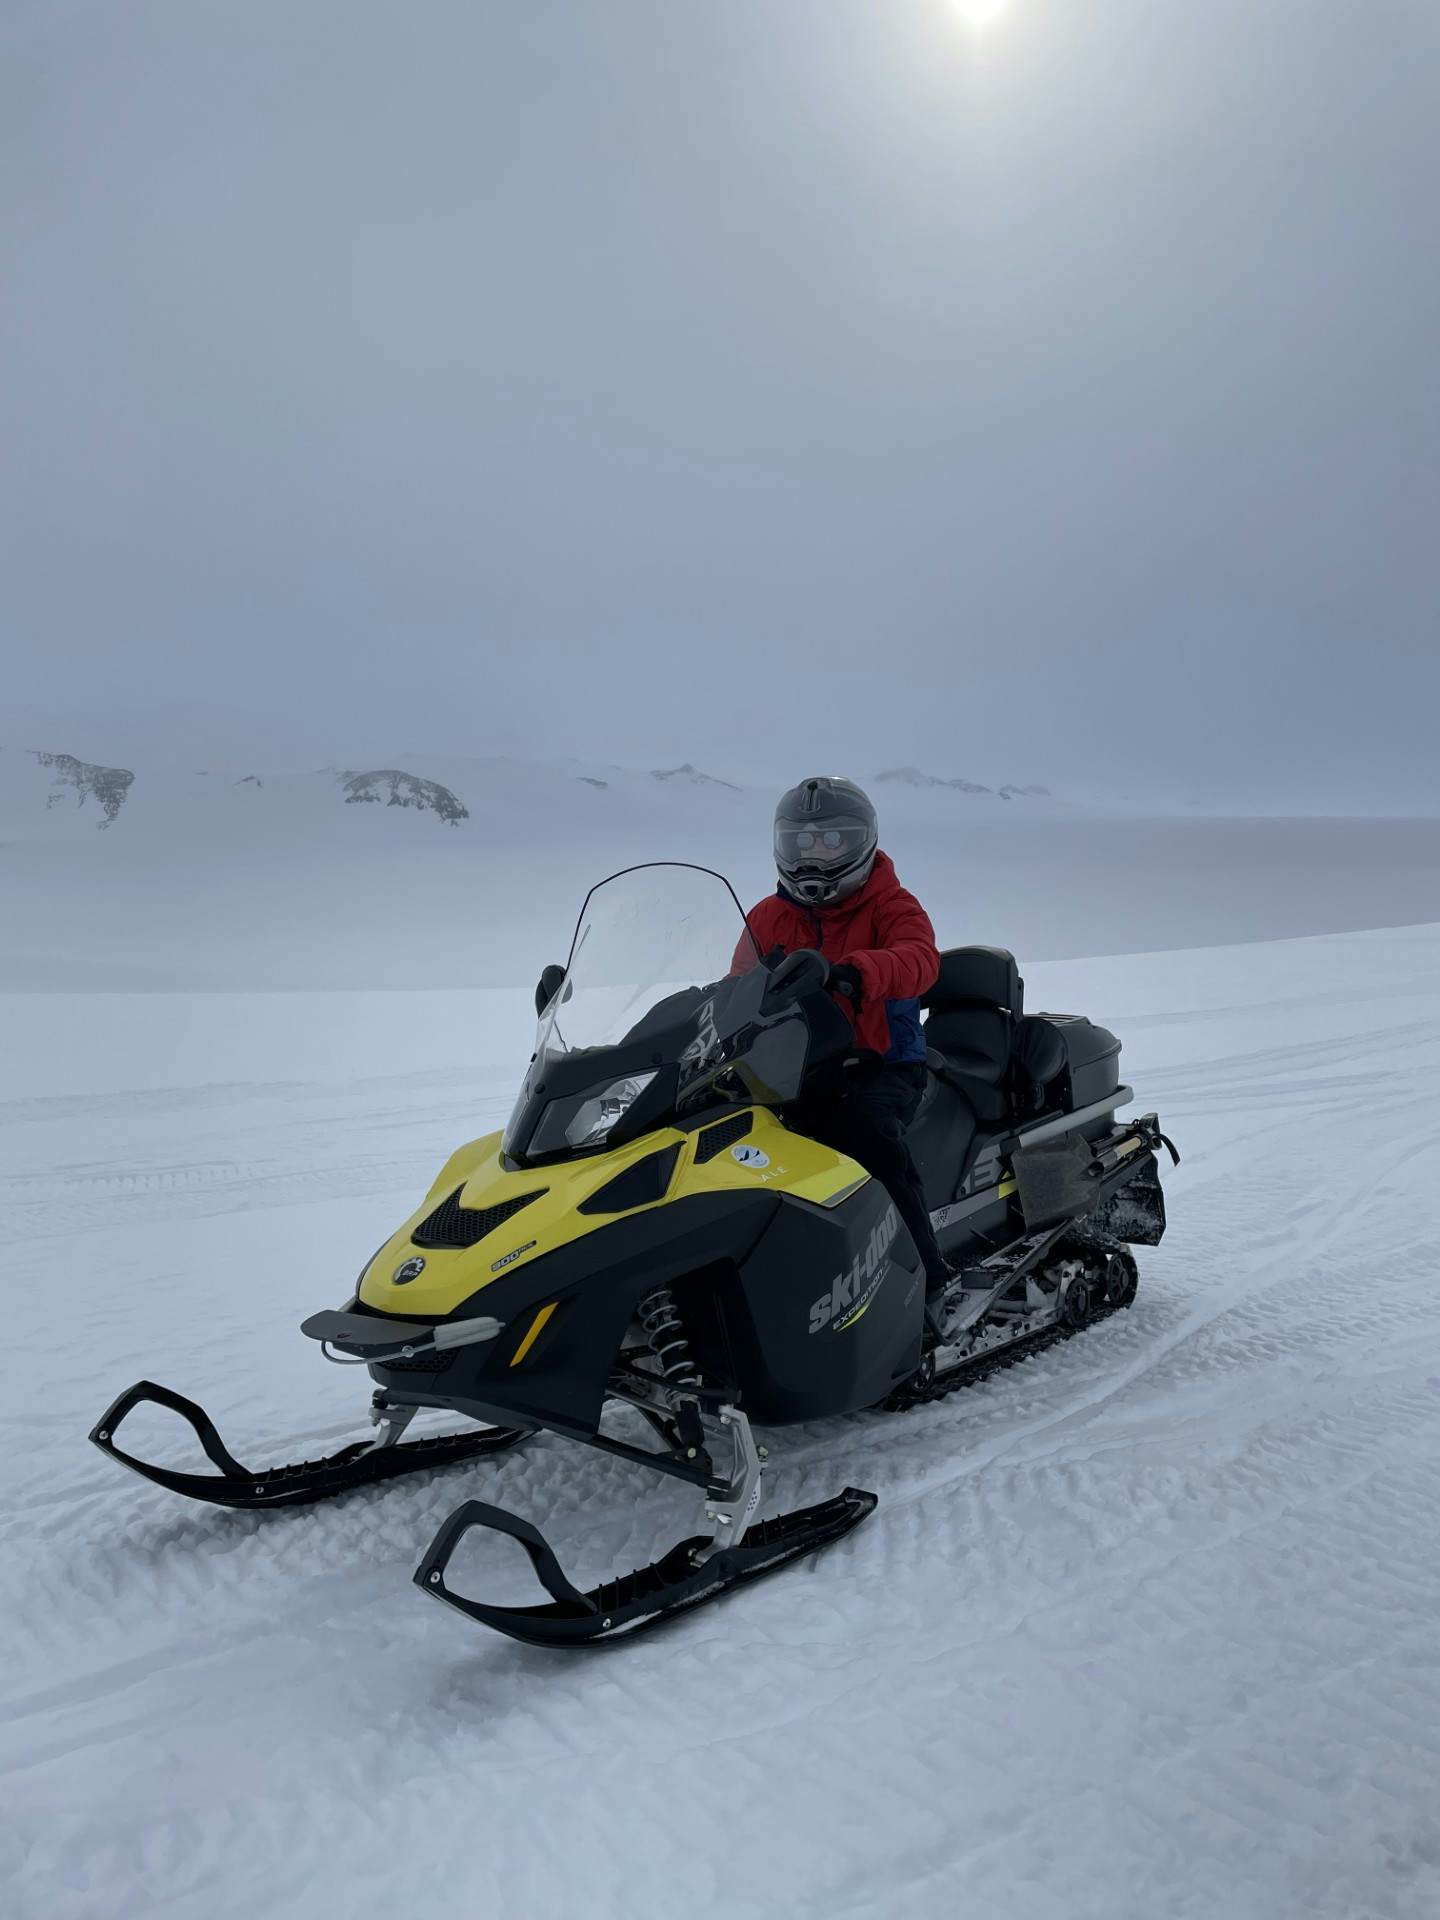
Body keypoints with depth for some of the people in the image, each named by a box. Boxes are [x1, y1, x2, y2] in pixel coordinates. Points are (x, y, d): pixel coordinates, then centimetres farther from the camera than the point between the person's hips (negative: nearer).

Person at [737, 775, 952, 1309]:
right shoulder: (769, 916, 16)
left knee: (868, 1126, -35)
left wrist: (856, 972, -43)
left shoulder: (891, 906, 0)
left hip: (882, 1065, -4)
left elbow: (919, 959, -22)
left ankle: (923, 1278, -28)